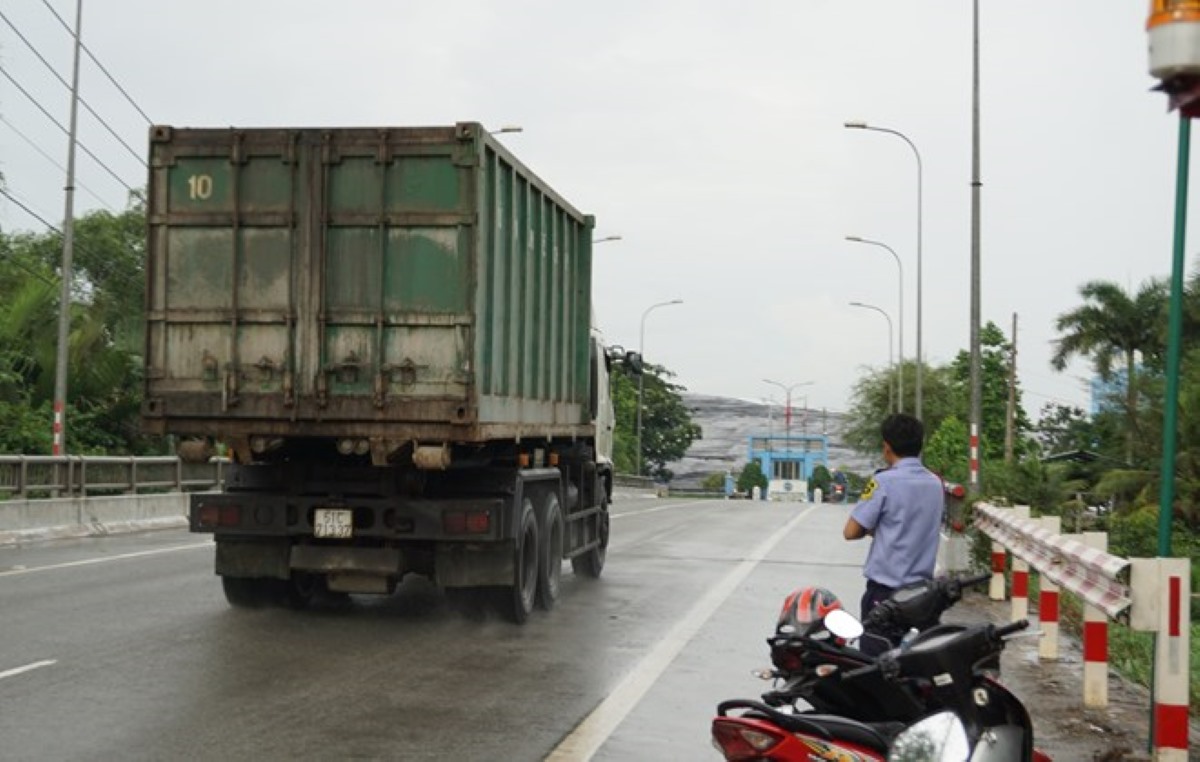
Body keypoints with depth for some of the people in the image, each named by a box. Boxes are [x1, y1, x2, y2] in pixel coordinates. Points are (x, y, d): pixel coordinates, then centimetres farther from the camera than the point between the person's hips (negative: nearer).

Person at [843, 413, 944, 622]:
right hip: (922, 586, 6)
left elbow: (851, 532, -13)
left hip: (885, 589, -6)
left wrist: (871, 529, 6)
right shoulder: (935, 483, 6)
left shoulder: (884, 481, -13)